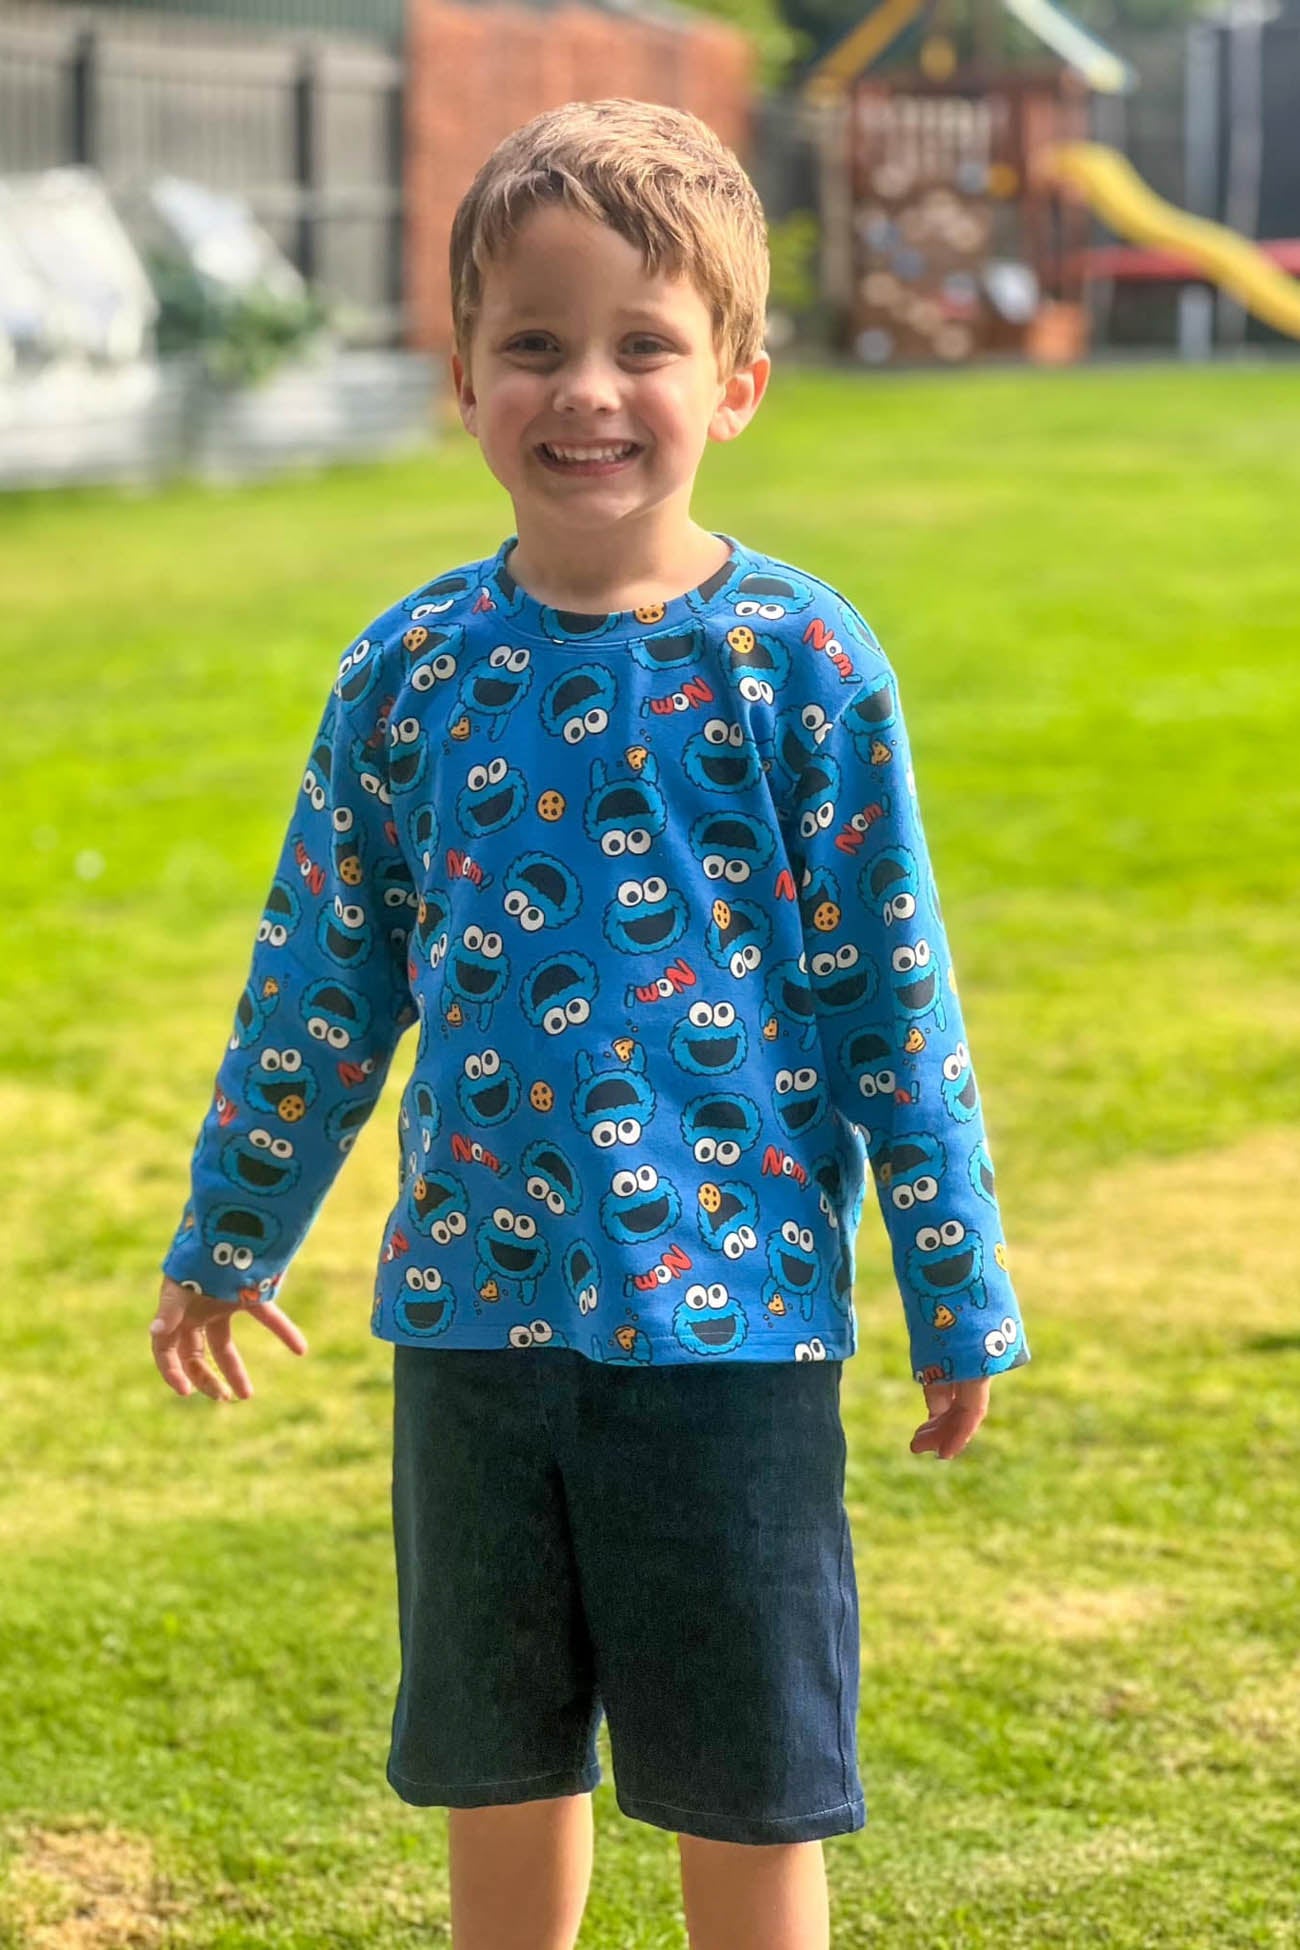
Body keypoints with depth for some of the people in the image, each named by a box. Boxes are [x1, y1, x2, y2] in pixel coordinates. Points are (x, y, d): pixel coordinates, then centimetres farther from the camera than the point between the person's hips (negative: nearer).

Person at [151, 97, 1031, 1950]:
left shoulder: (800, 662, -7)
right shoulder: (412, 669, 2)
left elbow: (894, 993, -4)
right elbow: (321, 981, 12)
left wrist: (959, 1294, -2)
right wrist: (228, 1238, 18)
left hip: (733, 1307, -3)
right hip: (475, 1306, 3)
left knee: (743, 1783, 6)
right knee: (495, 1753, 16)